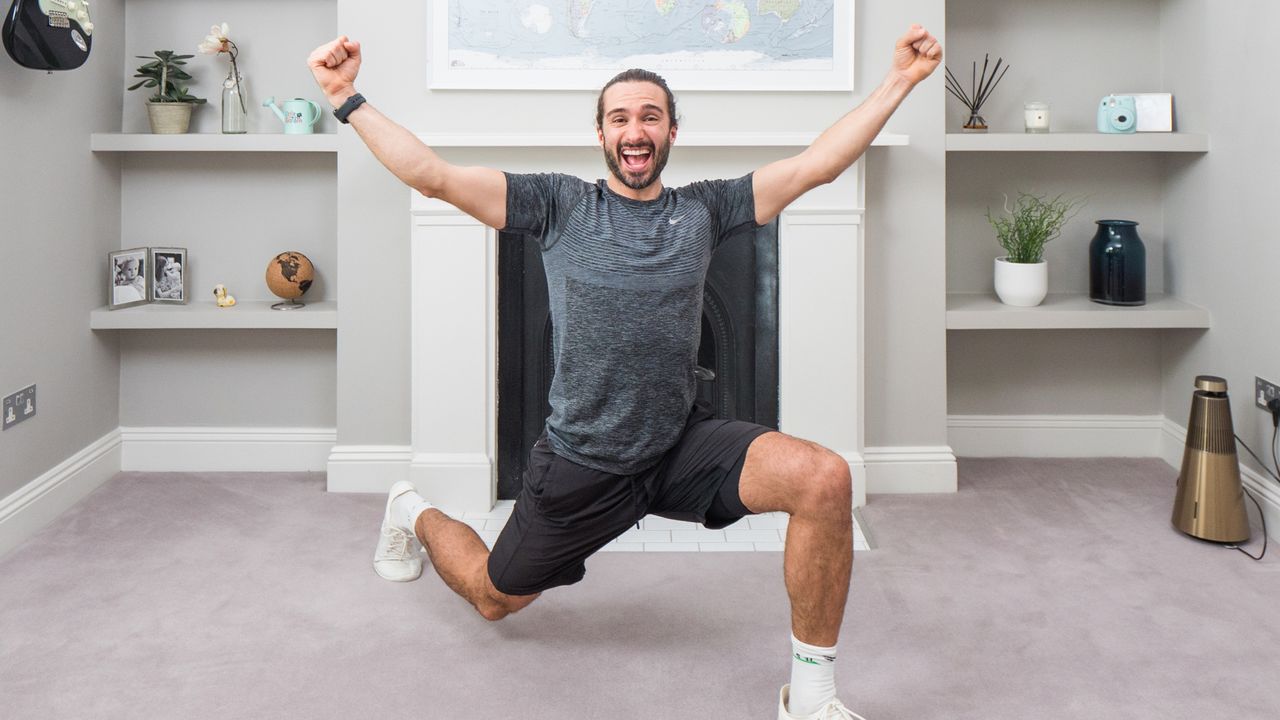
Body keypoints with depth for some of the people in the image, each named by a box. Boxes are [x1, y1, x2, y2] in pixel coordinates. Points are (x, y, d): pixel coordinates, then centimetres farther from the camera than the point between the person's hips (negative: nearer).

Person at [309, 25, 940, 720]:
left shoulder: (704, 209, 4)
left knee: (825, 478, -24)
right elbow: (432, 175, -8)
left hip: (682, 444, 1)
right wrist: (346, 99, -14)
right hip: (579, 462, -1)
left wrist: (899, 79, -1)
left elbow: (816, 164, 0)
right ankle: (414, 513, 53)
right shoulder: (560, 204, -2)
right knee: (494, 599, 18)